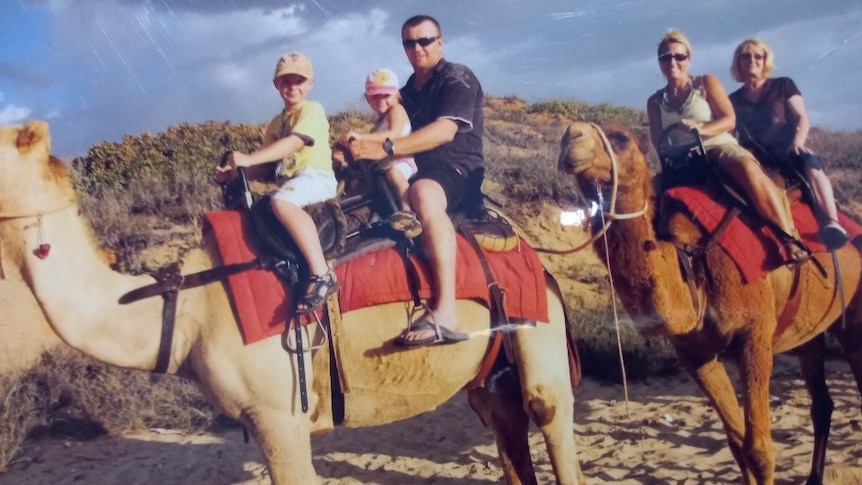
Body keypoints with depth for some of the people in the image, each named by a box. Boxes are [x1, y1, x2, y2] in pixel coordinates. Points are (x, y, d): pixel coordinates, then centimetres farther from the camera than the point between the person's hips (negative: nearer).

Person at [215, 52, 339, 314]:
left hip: (316, 176, -9)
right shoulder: (276, 123, 22)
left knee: (281, 201, -37)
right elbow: (267, 165, 19)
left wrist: (248, 158, -29)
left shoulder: (313, 110, -1)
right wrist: (234, 172, 0)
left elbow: (294, 143, -19)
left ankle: (321, 275, -41)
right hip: (289, 183, 9)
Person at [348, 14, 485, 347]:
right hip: (419, 170, 9)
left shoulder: (458, 78, -2)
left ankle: (445, 312, -53)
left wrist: (386, 149, -29)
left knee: (424, 193, -41)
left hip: (458, 170, -9)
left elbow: (444, 131, -19)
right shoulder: (409, 90, 22)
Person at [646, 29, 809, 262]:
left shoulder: (706, 83, 7)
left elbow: (729, 120, -1)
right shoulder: (655, 101, 14)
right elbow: (657, 144, 10)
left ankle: (789, 236, -36)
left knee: (747, 168, -35)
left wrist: (700, 128, -19)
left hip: (720, 147, -3)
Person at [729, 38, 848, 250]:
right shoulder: (733, 101, 15)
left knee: (810, 160, -36)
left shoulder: (784, 85, 13)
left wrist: (798, 142, -17)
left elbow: (802, 118, 4)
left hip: (788, 151, -2)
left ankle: (831, 222, -55)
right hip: (757, 159, 2)